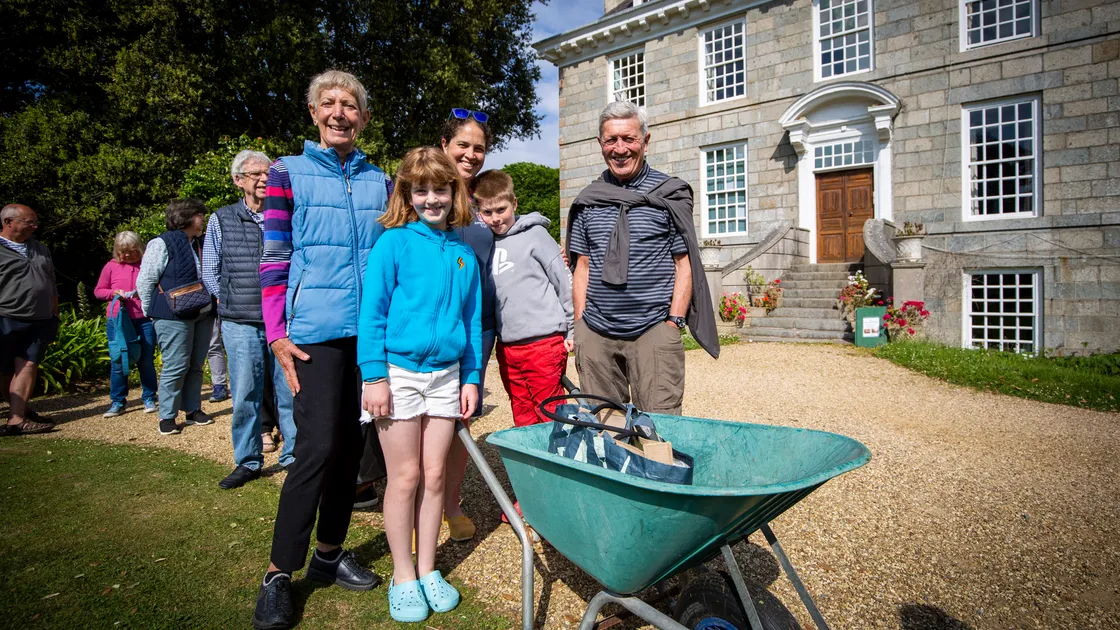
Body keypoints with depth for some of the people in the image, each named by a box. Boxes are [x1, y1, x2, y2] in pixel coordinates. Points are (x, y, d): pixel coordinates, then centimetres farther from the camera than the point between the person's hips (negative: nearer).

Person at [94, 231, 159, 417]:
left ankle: (149, 399, 16)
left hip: (144, 319, -1)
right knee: (118, 362, 6)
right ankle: (117, 402, 15)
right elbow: (98, 291, 13)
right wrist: (114, 292, -7)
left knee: (146, 360, 4)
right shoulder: (111, 266, 5)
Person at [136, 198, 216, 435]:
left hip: (202, 315, 7)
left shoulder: (199, 243, 14)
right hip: (174, 317, -7)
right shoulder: (162, 244, -8)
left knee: (195, 365, 12)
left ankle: (193, 409, 22)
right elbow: (144, 281, -8)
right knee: (176, 366, -5)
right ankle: (167, 417, 6)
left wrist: (212, 301, 13)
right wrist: (153, 312, -3)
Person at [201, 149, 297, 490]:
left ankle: (293, 456, 17)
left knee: (290, 391, 3)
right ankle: (247, 462, 20)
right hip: (240, 325, 1)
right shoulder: (221, 220, 8)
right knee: (246, 396, 6)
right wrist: (234, 303, 7)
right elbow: (210, 275, 13)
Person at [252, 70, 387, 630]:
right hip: (316, 331, -4)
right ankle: (279, 575, 8)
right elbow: (273, 259, 0)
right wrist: (277, 334, -8)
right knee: (318, 446, -9)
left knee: (351, 446, 9)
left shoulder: (378, 181, 13)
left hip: (371, 331, 4)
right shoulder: (289, 174, 4)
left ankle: (329, 552, 26)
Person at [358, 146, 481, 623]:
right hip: (398, 372, -3)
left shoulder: (464, 254, 7)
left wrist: (472, 378, 6)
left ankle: (428, 570, 27)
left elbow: (473, 320, 10)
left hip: (445, 375, 4)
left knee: (434, 476, 11)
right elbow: (372, 312, -8)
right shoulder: (393, 243, -5)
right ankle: (403, 578, 21)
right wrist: (373, 375, -13)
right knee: (405, 477, 5)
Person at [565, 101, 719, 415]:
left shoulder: (668, 194, 3)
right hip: (595, 333, 3)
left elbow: (685, 263, 1)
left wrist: (673, 323, -9)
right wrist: (580, 324, 5)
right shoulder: (588, 200, 11)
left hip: (653, 331, -3)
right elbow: (582, 265, 13)